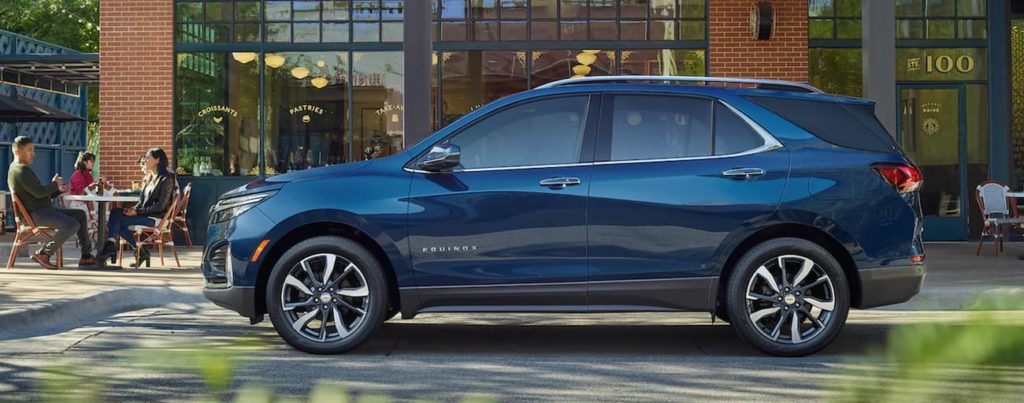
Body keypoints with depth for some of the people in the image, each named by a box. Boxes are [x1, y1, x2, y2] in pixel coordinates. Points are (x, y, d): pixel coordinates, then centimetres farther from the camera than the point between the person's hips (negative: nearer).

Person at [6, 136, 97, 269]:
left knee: (81, 215, 13)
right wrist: (54, 184, -4)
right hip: (35, 214, -11)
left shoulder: (18, 169, 22)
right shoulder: (21, 169, -13)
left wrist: (58, 190, 8)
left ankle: (86, 256, 9)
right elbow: (39, 192, -22)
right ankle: (43, 254, -17)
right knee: (72, 225, -29)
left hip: (42, 211, 11)